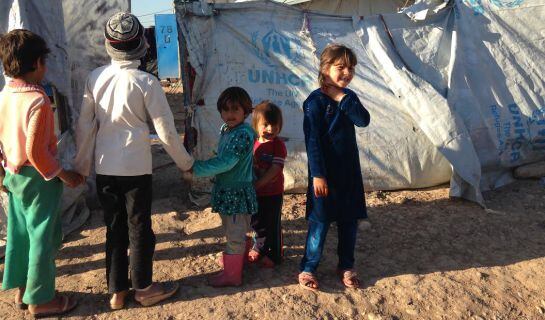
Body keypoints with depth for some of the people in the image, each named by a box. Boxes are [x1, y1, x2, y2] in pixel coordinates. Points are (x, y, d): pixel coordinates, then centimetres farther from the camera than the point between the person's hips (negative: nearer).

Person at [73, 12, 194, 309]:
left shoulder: (95, 77, -1)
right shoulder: (145, 81, -13)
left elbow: (84, 126, 3)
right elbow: (165, 130, -10)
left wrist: (81, 167, 15)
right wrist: (186, 163, 4)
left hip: (104, 169, 4)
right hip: (135, 168, -4)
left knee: (114, 229, 15)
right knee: (139, 229, 10)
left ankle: (117, 291, 25)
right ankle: (143, 288, 25)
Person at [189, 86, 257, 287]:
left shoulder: (244, 134, -22)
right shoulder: (225, 130, 7)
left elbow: (227, 162, -28)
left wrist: (196, 168, -25)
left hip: (238, 193, -8)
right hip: (225, 190, 8)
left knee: (235, 234, 3)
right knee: (231, 231, 24)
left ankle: (232, 274, 14)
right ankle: (232, 258, 42)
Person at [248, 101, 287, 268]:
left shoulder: (278, 146, -16)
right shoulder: (254, 143, 1)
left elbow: (274, 170, -22)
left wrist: (256, 185, -24)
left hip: (273, 193, -5)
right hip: (255, 192, 5)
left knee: (272, 224, 6)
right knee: (257, 222, 19)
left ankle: (274, 254, 23)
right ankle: (259, 248, 40)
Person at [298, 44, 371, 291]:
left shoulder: (348, 97, 7)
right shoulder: (316, 100, -12)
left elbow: (364, 120, -10)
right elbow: (312, 140, -15)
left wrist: (343, 98, -18)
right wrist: (317, 175, -18)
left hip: (349, 170, 6)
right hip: (325, 171, -6)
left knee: (350, 220, 13)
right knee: (320, 221, 0)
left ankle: (346, 266, 30)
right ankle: (307, 269, 16)